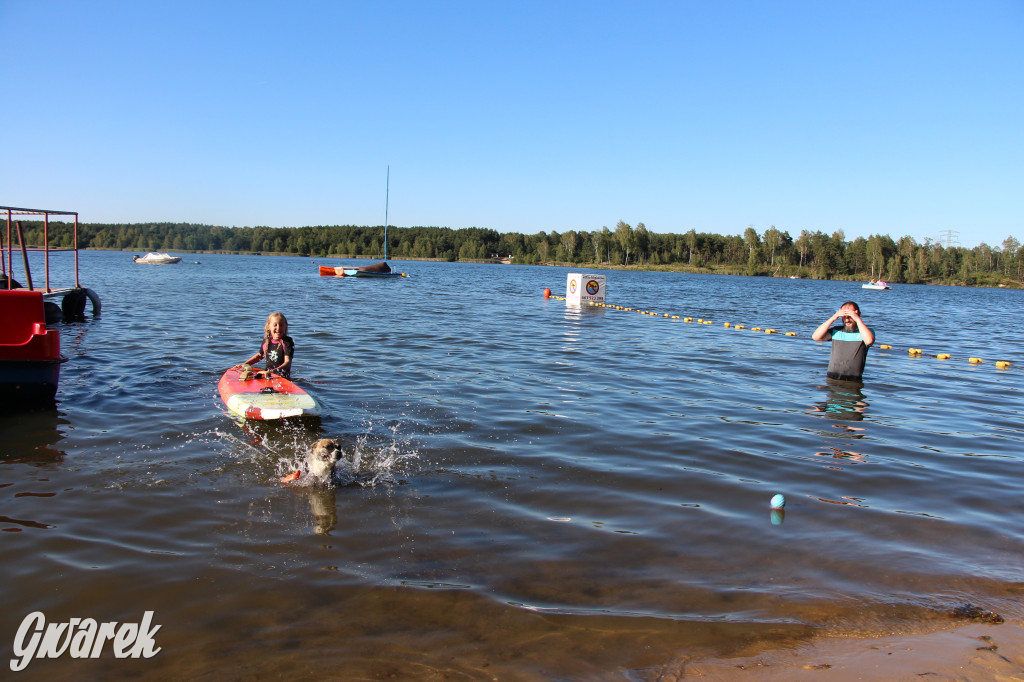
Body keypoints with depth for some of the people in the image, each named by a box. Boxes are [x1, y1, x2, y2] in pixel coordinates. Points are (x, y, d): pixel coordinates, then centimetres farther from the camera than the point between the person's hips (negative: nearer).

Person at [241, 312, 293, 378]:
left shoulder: (287, 342, -7)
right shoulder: (266, 341, 10)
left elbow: (287, 362, -15)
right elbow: (259, 355, 29)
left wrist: (275, 370, -32)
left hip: (282, 377, -6)